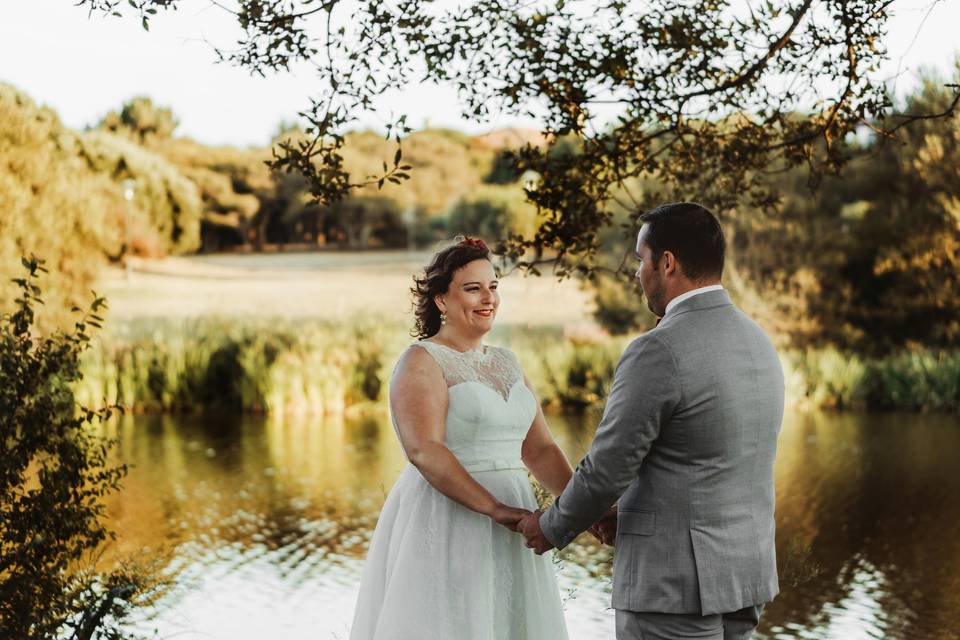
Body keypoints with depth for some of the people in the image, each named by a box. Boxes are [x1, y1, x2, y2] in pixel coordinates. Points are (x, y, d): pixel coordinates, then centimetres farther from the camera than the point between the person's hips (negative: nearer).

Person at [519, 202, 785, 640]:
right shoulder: (757, 345, 9)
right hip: (742, 570, 9)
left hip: (674, 583, -8)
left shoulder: (657, 353, -18)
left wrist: (552, 527, 4)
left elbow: (607, 469, -14)